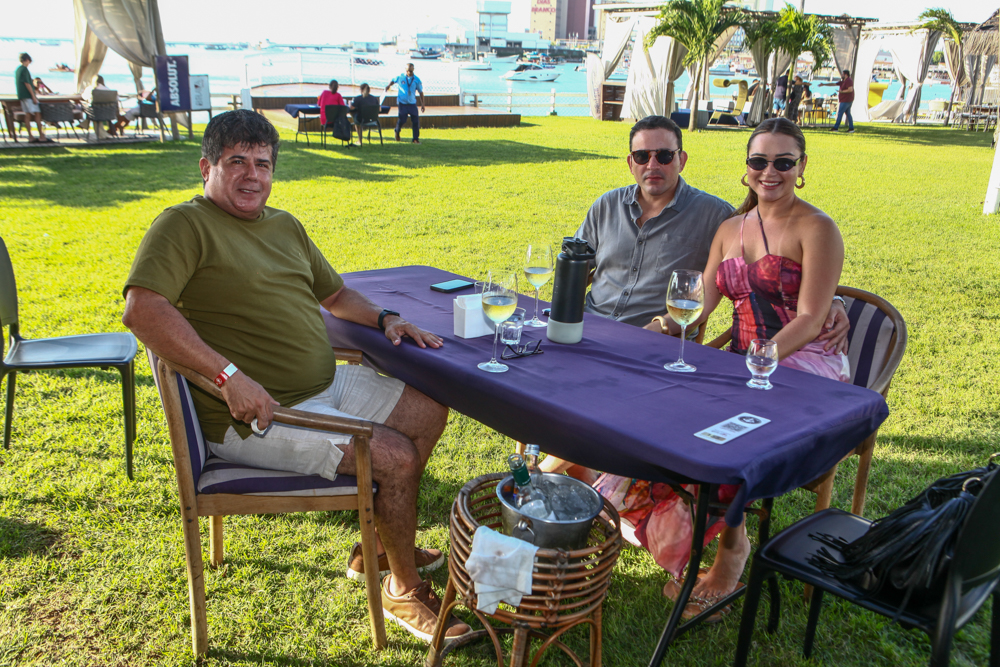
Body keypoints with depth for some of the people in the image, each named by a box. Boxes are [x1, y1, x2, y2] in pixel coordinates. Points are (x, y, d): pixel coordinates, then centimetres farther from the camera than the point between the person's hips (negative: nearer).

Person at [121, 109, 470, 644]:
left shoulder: (286, 226, 15)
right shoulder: (185, 224, -11)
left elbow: (334, 293, 26)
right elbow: (142, 310, -26)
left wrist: (384, 319, 7)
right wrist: (229, 375, -32)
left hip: (327, 386, 9)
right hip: (257, 415, -9)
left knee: (429, 411, 8)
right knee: (397, 457, -17)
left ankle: (376, 548, 22)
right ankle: (404, 589, 10)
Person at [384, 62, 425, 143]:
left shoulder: (416, 80, -1)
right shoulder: (400, 77, -2)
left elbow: (421, 92, 6)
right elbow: (393, 80, 18)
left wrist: (422, 104, 3)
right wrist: (389, 85, -3)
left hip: (412, 103, 1)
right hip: (402, 102, -1)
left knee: (416, 120, -5)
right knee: (402, 119, -6)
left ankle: (416, 138, 7)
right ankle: (397, 132, 26)